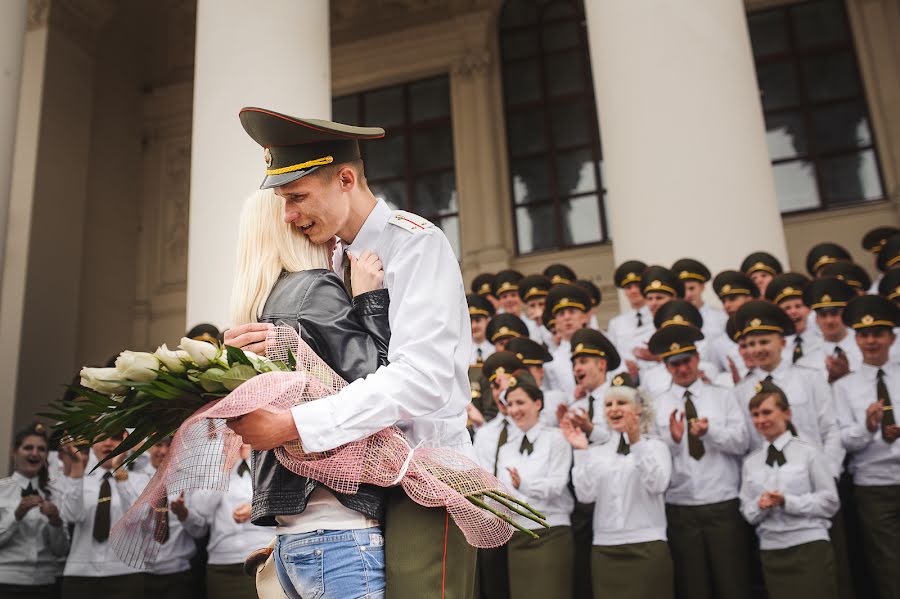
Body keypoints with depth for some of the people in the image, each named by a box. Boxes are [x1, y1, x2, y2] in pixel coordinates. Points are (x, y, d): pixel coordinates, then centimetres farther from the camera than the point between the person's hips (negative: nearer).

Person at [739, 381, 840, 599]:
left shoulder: (808, 453, -3)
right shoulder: (751, 462, 9)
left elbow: (830, 502, -5)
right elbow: (748, 512, 10)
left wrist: (786, 501, -15)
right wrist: (760, 505, -12)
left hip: (810, 546, -3)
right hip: (771, 550, 4)